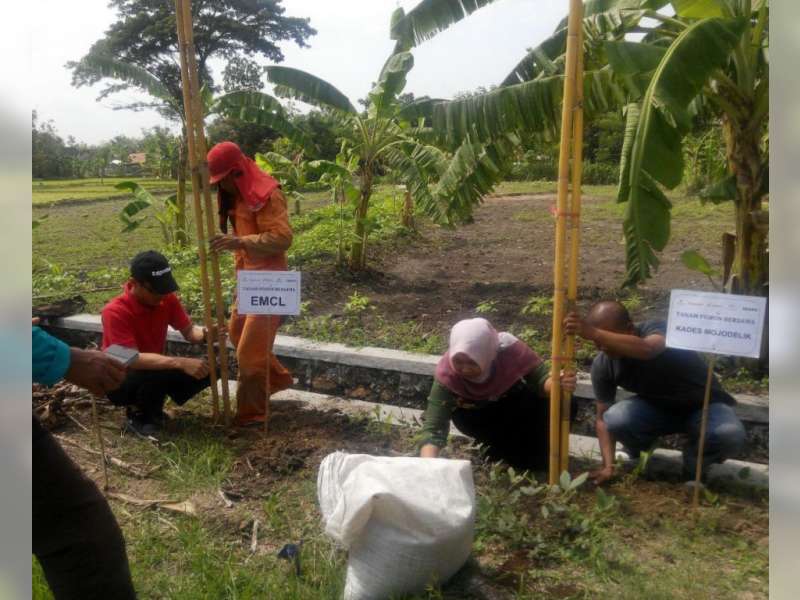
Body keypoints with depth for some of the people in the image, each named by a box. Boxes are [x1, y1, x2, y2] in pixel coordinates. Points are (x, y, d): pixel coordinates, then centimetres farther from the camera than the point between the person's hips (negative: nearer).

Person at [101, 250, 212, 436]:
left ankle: (152, 409, 6)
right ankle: (139, 417, -5)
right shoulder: (115, 311, -27)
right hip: (121, 382, -6)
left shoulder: (167, 298, -9)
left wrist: (205, 333, -29)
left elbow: (189, 331, -4)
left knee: (210, 367, -11)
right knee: (157, 374, -38)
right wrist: (180, 363, -44)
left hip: (156, 368, 7)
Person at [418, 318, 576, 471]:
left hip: (516, 403, 0)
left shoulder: (510, 349, -35)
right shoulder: (447, 374, -35)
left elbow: (541, 375, -27)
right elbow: (433, 426, -38)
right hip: (478, 412, 0)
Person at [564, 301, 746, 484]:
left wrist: (595, 333, -67)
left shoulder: (656, 330, -31)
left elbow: (648, 349, -57)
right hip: (658, 407, 3)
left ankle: (693, 471, -1)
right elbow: (603, 418, -12)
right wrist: (608, 466, -22)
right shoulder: (602, 364, -17)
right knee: (615, 418, -28)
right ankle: (636, 456, 7)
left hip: (703, 405, -2)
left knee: (730, 435, -35)